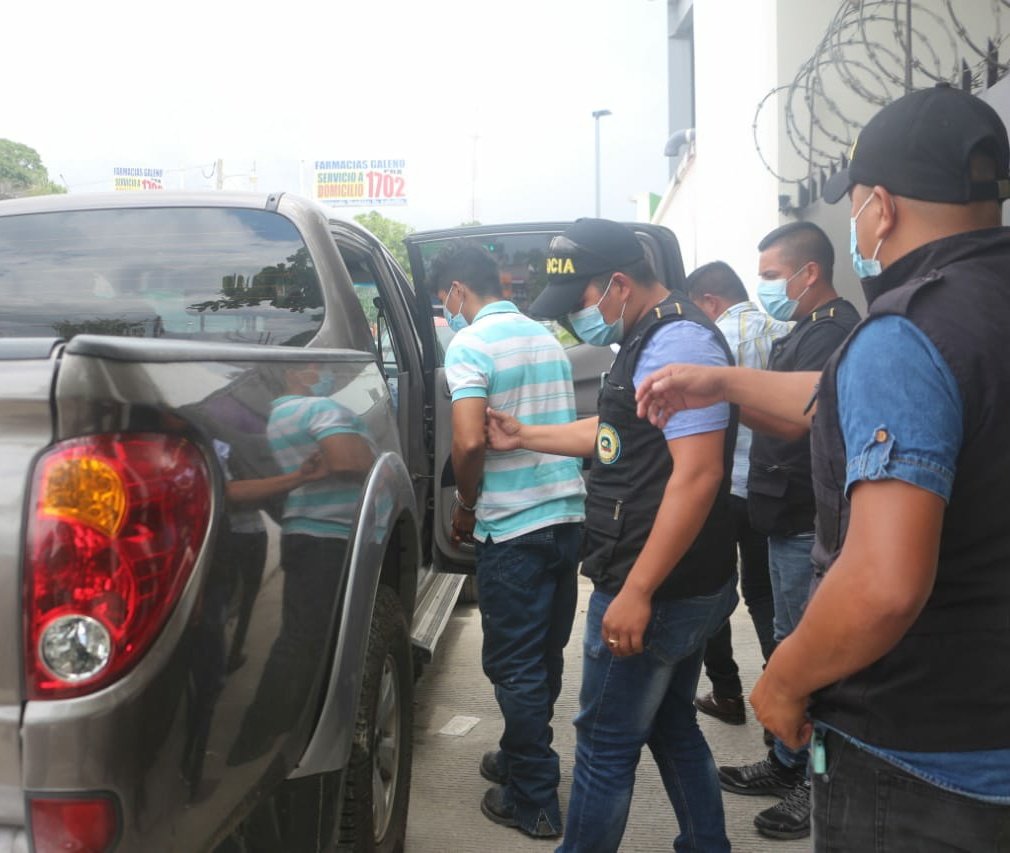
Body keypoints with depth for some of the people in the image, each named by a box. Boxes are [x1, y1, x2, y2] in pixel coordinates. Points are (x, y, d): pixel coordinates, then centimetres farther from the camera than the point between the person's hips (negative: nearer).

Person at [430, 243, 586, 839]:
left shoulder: (470, 345, -11)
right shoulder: (546, 337, 13)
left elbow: (470, 441, -22)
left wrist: (466, 502, -4)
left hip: (512, 527, -8)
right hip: (568, 515, 8)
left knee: (515, 665, 3)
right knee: (546, 654, 18)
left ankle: (535, 802, 12)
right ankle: (522, 758, 35)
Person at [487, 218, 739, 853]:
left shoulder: (677, 341, -20)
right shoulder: (651, 337, 14)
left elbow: (698, 474, -27)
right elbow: (619, 435, 28)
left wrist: (636, 592, -26)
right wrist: (525, 437, 28)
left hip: (654, 592, -10)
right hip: (686, 587, 10)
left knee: (606, 746, 3)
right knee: (673, 728, 21)